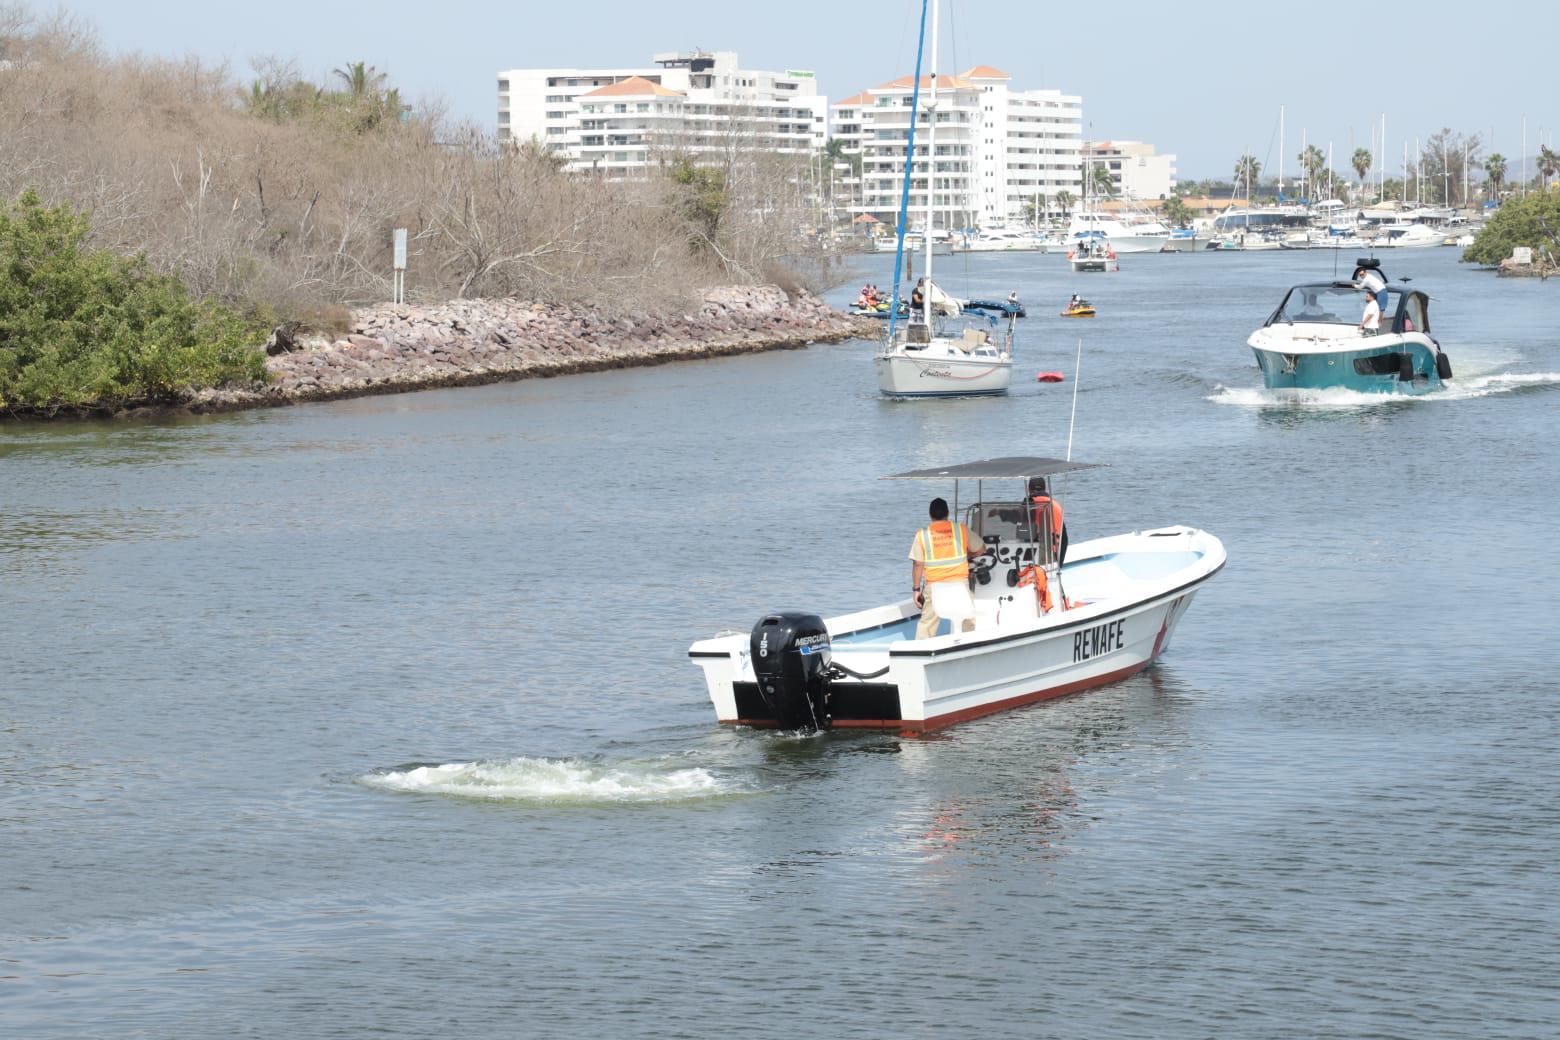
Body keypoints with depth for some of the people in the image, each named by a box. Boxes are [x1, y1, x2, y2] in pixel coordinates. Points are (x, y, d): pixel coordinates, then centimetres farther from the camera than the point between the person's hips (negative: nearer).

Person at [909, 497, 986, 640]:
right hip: (959, 583, 0)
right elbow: (981, 549, 11)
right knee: (970, 621, 13)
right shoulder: (961, 529, 1)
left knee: (927, 623, 7)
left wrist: (916, 588, 3)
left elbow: (918, 564, -4)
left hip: (934, 585, 0)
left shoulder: (922, 535, -2)